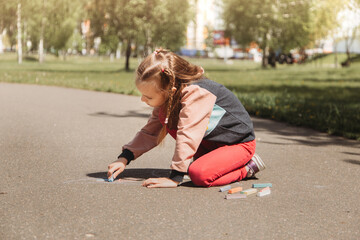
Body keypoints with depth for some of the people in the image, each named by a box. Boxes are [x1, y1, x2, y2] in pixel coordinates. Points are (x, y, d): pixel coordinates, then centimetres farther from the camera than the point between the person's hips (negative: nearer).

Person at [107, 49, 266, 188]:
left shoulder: (196, 93, -31)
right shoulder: (168, 98, -4)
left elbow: (187, 137, -36)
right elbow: (150, 131, 6)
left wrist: (174, 178, -37)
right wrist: (124, 159, -3)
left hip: (239, 143, -8)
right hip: (211, 142, 8)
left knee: (199, 174, -33)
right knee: (165, 116, -10)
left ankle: (247, 167, -6)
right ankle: (207, 159, 1)